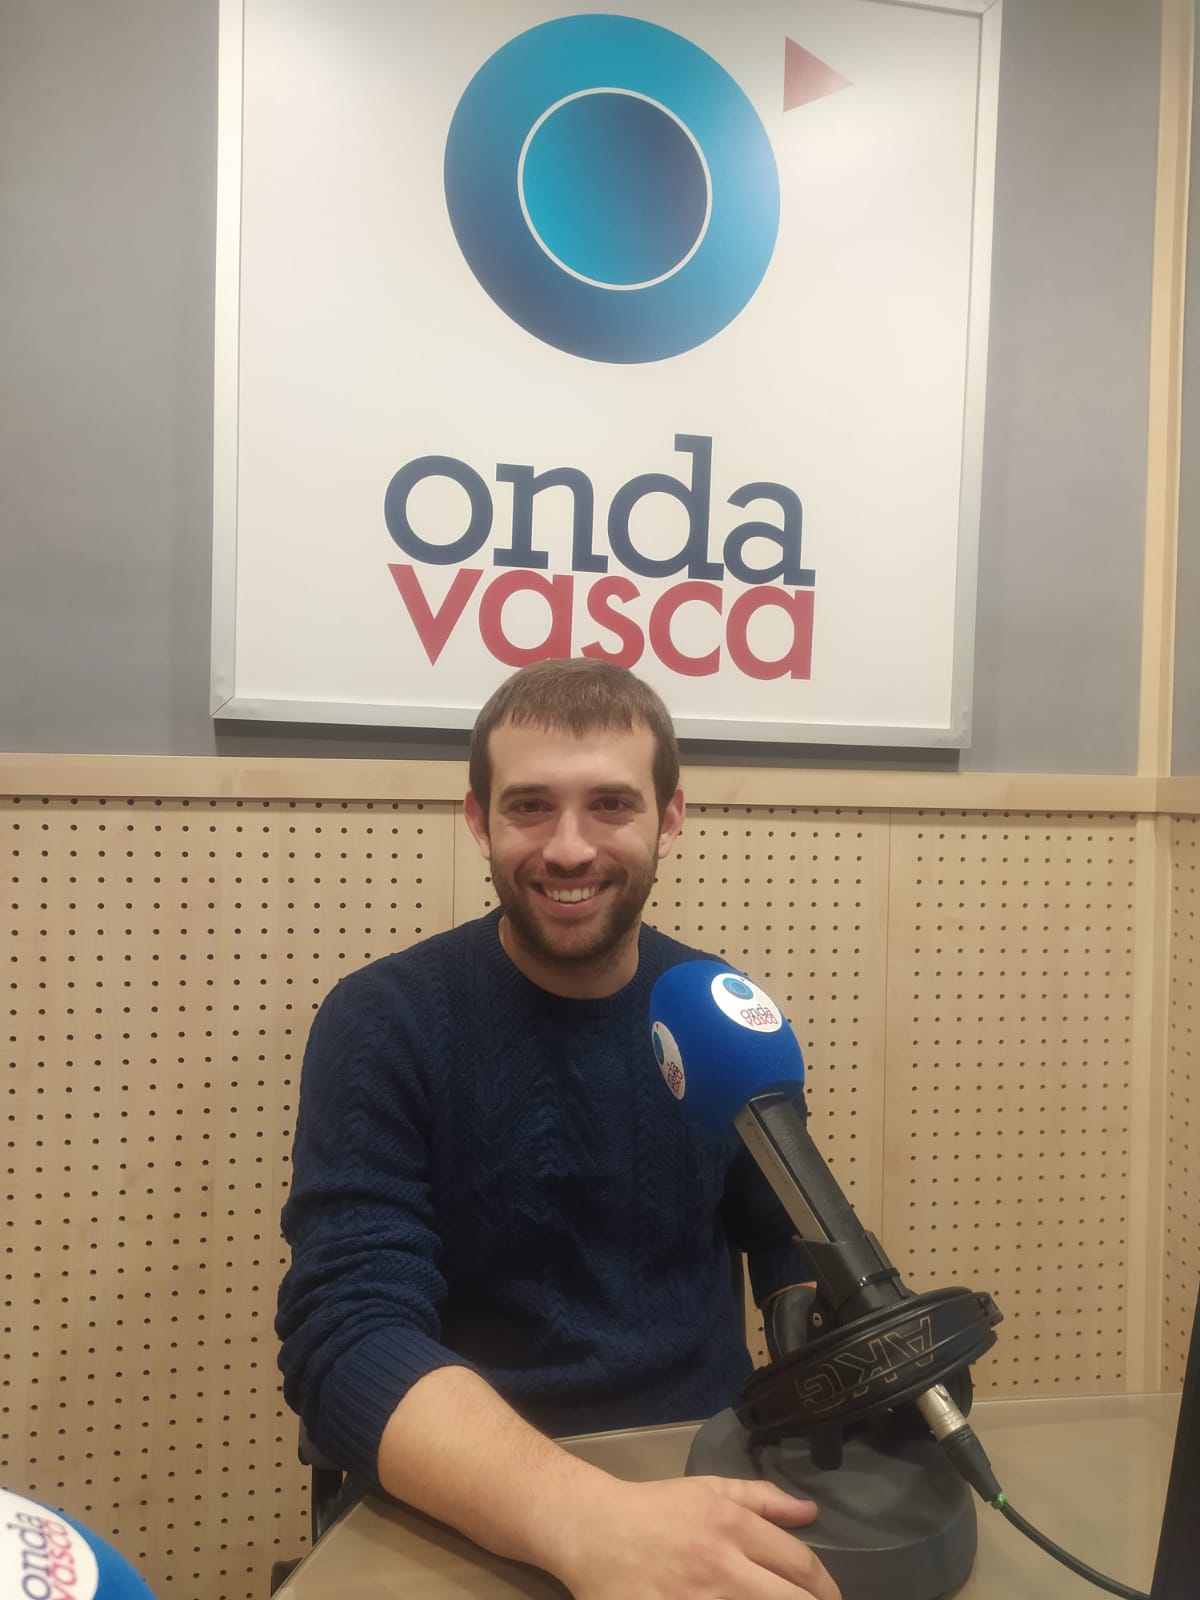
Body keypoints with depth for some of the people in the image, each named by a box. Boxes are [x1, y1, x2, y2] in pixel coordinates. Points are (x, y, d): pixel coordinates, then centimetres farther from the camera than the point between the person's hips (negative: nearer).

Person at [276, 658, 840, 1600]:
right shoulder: (382, 1025, -11)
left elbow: (792, 1247, 11)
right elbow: (349, 1333, -19)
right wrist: (588, 1523, -34)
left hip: (712, 1473, 4)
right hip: (475, 1516, -3)